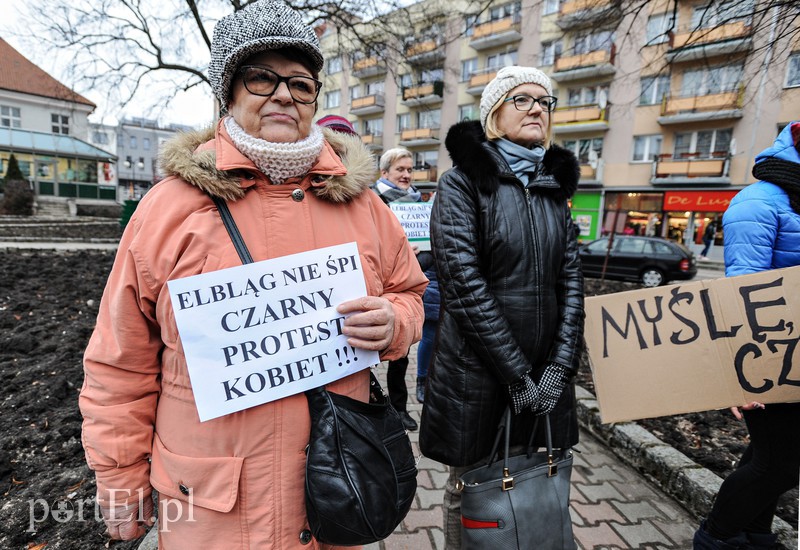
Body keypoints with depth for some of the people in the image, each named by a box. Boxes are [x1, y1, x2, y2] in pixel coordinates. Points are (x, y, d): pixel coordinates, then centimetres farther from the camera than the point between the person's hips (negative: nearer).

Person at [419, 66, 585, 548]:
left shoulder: (554, 188, 11)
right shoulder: (463, 183, -6)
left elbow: (571, 282, 5)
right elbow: (465, 286, -15)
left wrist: (560, 366, -5)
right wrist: (517, 375, -15)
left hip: (545, 376, 5)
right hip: (477, 373, -5)